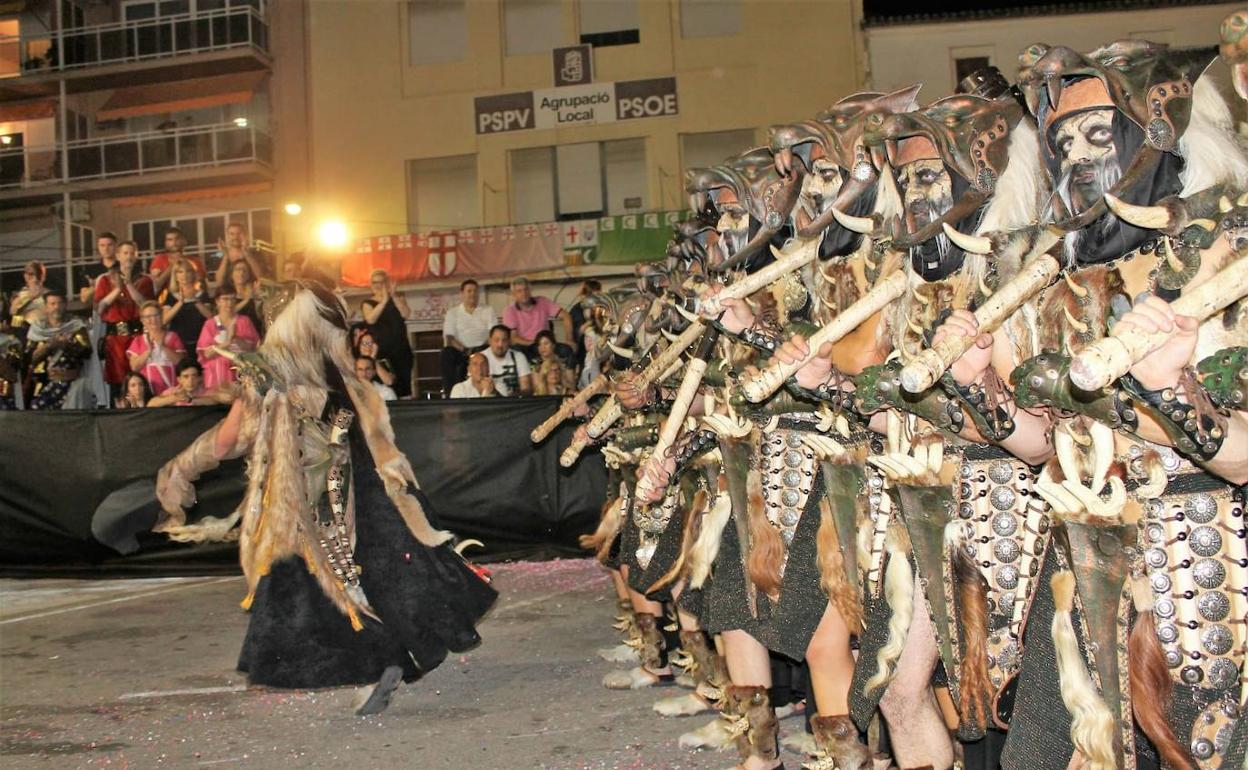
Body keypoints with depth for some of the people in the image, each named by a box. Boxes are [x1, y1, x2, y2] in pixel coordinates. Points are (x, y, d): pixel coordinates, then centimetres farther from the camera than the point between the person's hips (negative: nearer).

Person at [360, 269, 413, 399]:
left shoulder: (398, 298, 14)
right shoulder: (368, 303, 10)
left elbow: (406, 314, -6)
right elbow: (370, 319, -11)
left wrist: (393, 296, -14)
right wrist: (384, 300, -16)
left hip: (400, 349, 1)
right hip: (380, 350, -1)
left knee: (403, 382, -5)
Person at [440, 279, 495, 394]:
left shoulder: (488, 310, 17)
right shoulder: (452, 313, 14)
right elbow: (449, 338, 1)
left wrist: (484, 346, -16)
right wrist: (464, 350, -18)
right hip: (460, 350, 0)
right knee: (447, 353, -34)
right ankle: (449, 389, -33)